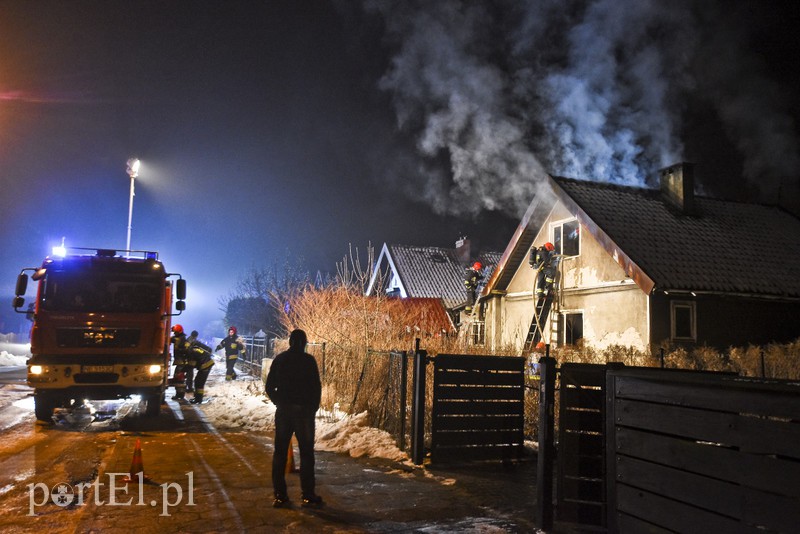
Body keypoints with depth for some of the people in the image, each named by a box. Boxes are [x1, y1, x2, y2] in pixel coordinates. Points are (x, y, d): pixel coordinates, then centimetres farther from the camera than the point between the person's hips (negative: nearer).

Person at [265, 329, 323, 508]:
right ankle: (308, 495, 4)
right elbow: (316, 386, -9)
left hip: (283, 411, 4)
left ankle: (280, 495, 12)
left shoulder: (279, 359, 5)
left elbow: (270, 387, 7)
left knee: (280, 452, 10)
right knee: (306, 452, 4)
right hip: (303, 410, -4)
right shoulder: (308, 360, -7)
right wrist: (314, 407, 4)